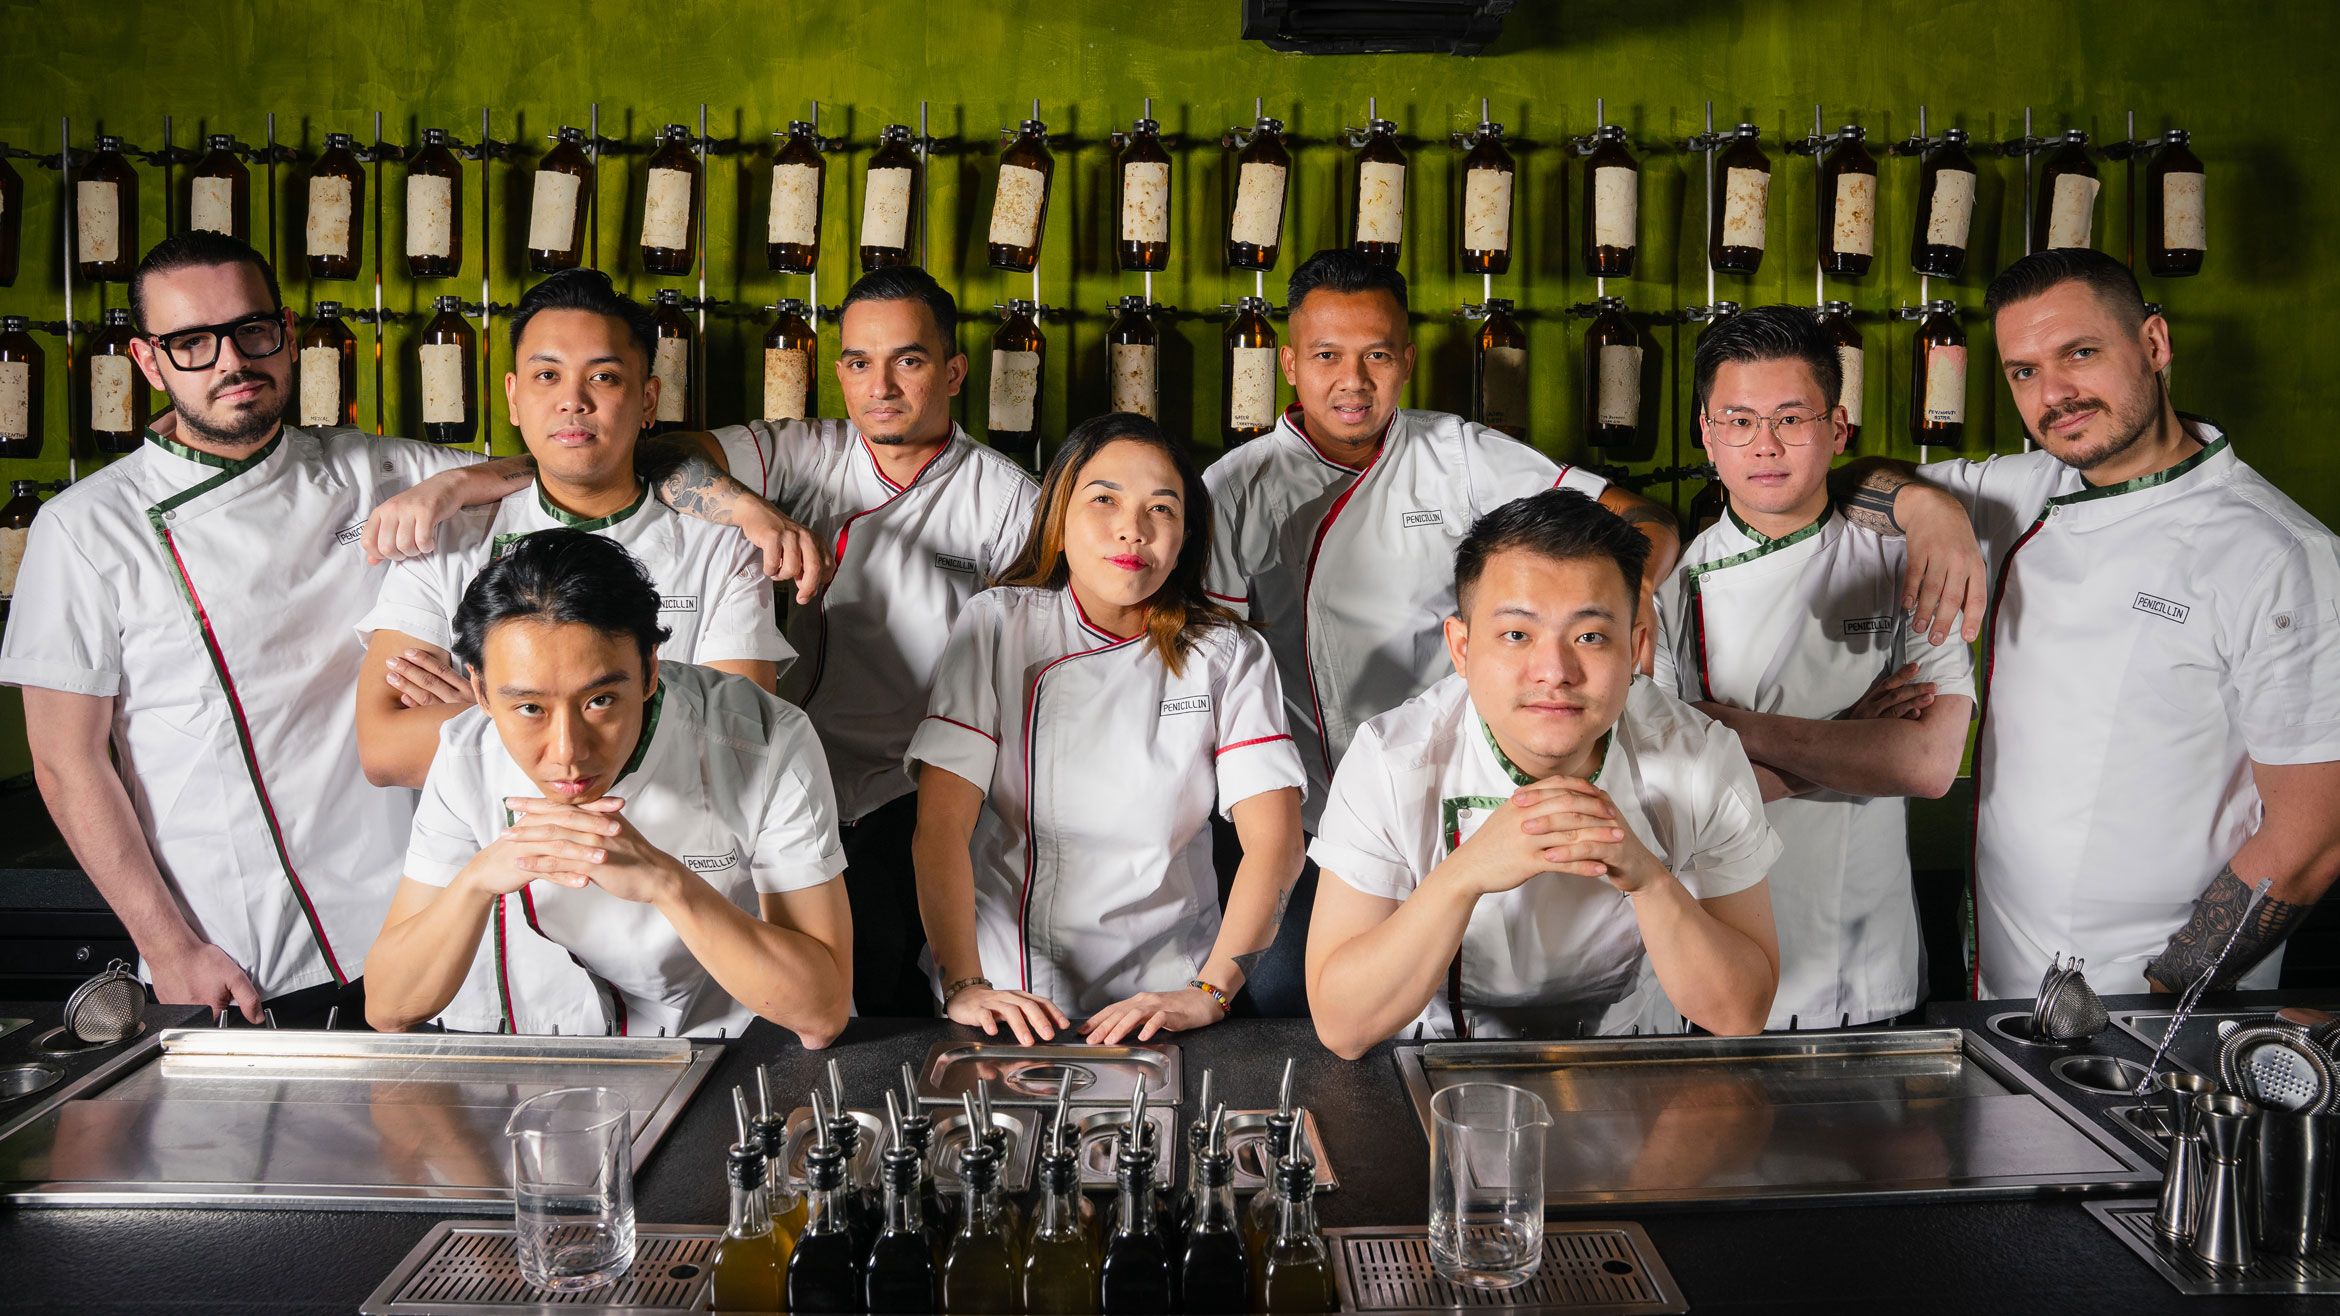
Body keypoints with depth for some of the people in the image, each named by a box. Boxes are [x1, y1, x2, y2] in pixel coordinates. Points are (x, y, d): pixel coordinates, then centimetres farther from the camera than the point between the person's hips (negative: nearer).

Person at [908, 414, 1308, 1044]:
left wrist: (1207, 993, -20)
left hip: (1162, 998, 1)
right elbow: (941, 822, -8)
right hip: (1008, 997, 0)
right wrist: (965, 986, -20)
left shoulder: (1230, 655, 2)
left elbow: (1274, 840, -7)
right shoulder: (998, 626, -1)